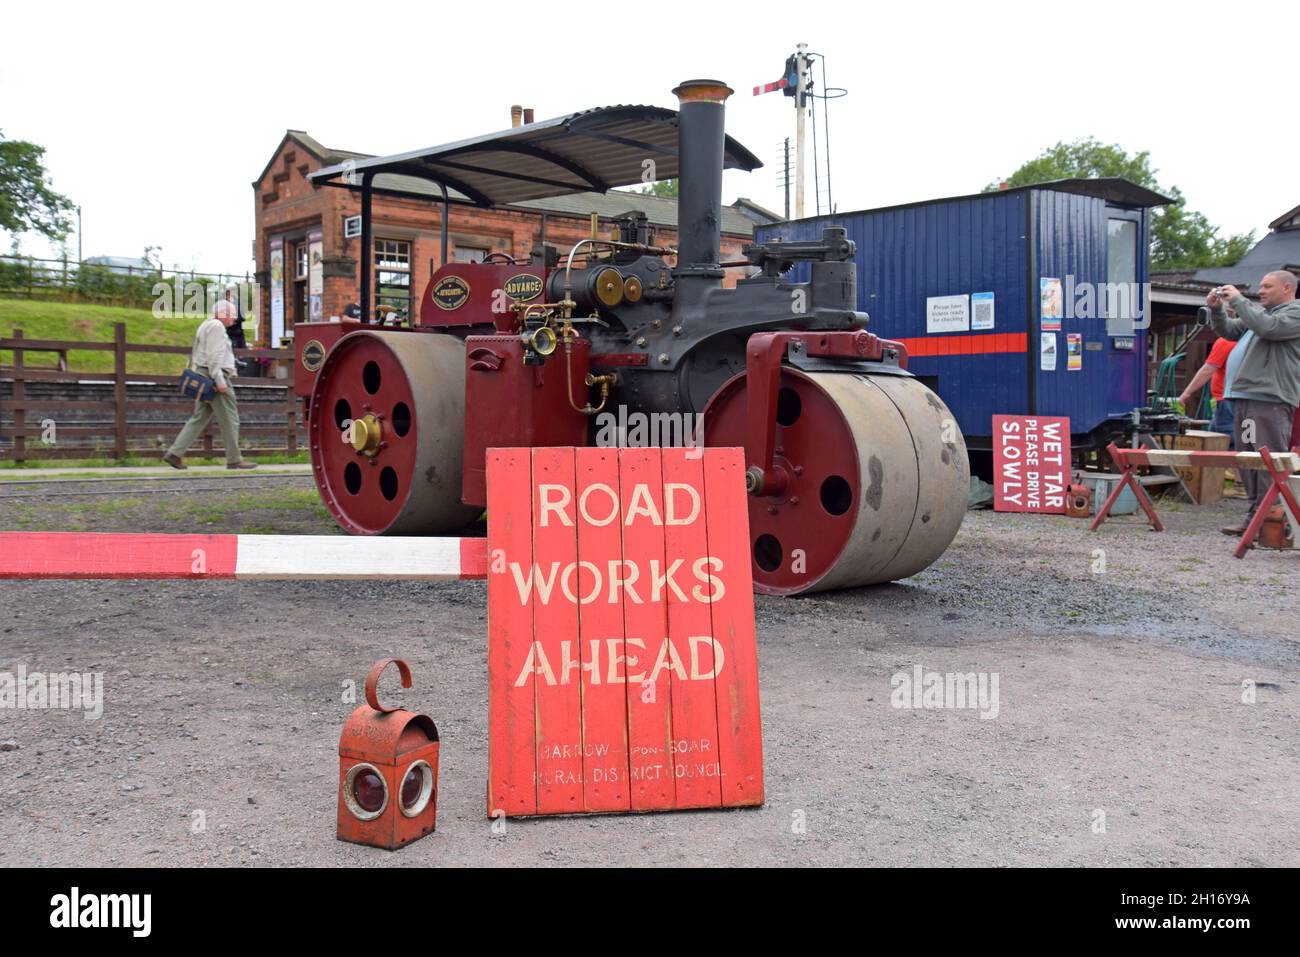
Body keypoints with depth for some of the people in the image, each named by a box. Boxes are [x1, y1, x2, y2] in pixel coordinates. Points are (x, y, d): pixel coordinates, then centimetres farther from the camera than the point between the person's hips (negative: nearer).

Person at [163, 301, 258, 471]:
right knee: (230, 419, -4)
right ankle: (234, 459, 0)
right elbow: (214, 356, -20)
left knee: (199, 418, 9)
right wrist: (220, 381, -23)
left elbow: (195, 355, 25)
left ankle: (174, 453, 4)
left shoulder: (206, 325, 23)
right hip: (215, 375, -10)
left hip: (203, 375, 10)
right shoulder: (216, 326, -10)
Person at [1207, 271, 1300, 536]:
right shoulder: (1260, 312, 26)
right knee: (1248, 463, 10)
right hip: (1245, 398, 9)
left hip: (1270, 400, -9)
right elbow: (1228, 331, 27)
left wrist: (1238, 300, -11)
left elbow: (1267, 327, -18)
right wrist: (1216, 309, 9)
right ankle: (1255, 518, 16)